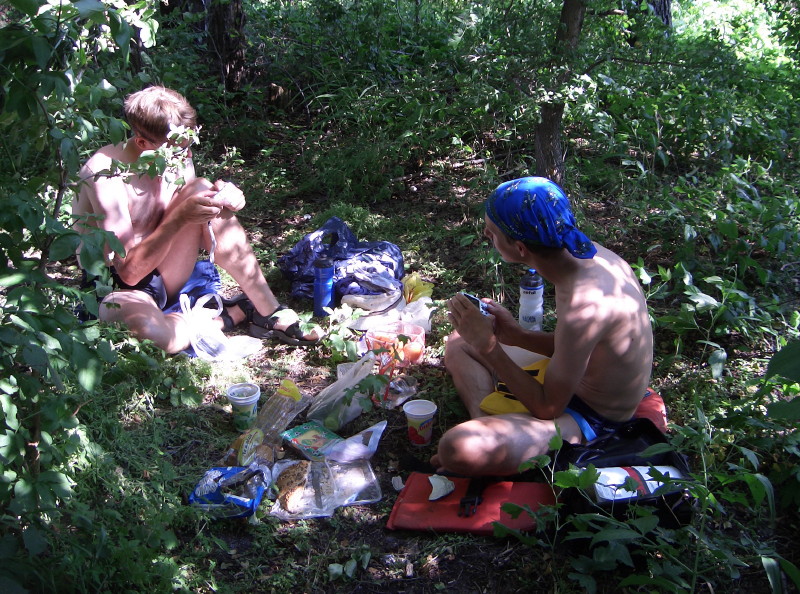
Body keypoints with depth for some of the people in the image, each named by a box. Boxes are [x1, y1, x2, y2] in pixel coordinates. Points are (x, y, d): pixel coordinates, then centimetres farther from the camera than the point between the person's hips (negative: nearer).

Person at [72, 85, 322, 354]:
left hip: (165, 278, 6)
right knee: (152, 332, -42)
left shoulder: (177, 157, -5)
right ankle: (236, 313, -11)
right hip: (117, 290, -6)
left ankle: (271, 313, -16)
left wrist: (223, 201, -18)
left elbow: (206, 241, 3)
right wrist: (178, 219, -35)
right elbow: (129, 271, -27)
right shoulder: (105, 173, -24)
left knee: (202, 189, -18)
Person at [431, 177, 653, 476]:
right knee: (458, 343, 18)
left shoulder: (582, 306, -36)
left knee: (457, 450, -32)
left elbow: (548, 407, -25)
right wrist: (517, 335, -6)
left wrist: (488, 346, -22)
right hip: (575, 383, 9)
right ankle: (483, 421, -1)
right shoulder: (587, 253, -9)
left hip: (588, 420, -9)